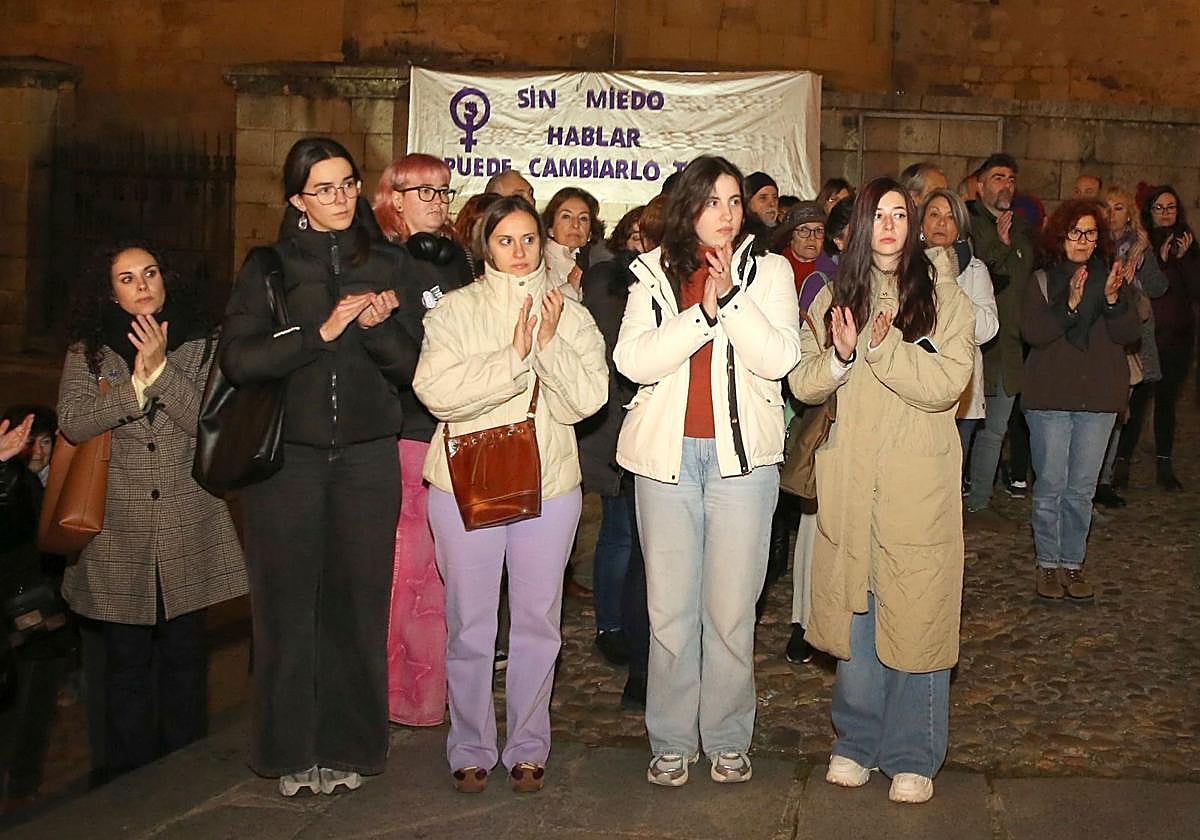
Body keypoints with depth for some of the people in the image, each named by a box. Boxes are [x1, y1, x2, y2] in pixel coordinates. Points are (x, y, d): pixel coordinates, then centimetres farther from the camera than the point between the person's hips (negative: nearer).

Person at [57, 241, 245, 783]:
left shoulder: (201, 345, 6)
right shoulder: (88, 350, 7)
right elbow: (72, 425, -6)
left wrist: (161, 368, -15)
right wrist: (137, 382, -15)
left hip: (189, 528, 0)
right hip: (119, 529, 0)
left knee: (184, 651, 5)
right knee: (127, 656, 3)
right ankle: (128, 775, 16)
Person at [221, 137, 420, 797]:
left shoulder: (390, 265, 11)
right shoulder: (269, 266, 7)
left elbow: (415, 365, 6)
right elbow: (238, 359, -6)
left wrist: (379, 326, -13)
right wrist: (321, 331, -13)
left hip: (367, 453, 1)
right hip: (287, 454, -1)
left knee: (358, 600, 1)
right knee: (288, 602, 0)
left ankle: (349, 747, 13)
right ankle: (291, 750, 12)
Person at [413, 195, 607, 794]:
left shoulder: (569, 314, 7)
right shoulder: (454, 311, 1)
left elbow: (587, 398, -4)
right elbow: (436, 391, -14)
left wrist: (549, 343, -17)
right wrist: (514, 356, -18)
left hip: (548, 484, 2)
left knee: (537, 622, 8)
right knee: (469, 625, 4)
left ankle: (528, 746, 22)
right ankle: (470, 749, 19)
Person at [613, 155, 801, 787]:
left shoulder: (769, 272, 6)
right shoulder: (654, 273, 7)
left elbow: (780, 357, -8)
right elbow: (631, 359, -8)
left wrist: (731, 296, -15)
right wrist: (703, 312, -15)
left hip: (742, 455, 0)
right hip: (666, 454, 1)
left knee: (731, 608, 3)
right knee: (669, 608, 5)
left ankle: (727, 739, 17)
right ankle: (672, 741, 16)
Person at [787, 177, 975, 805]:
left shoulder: (942, 294, 1)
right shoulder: (836, 296, 10)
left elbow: (947, 383, -12)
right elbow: (802, 382, 5)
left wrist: (882, 345, -22)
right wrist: (840, 355, -13)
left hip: (919, 483, -3)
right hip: (849, 482, 3)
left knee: (915, 618, 1)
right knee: (855, 614, 10)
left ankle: (912, 757, 15)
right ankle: (857, 741, 25)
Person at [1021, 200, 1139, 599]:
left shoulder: (1109, 277, 7)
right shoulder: (1043, 281, 0)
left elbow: (1129, 333, -2)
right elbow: (1032, 332, -13)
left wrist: (1113, 299, -19)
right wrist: (1070, 305, -26)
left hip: (1098, 399, 2)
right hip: (1050, 396, -2)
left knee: (1082, 488, 7)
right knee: (1050, 485, 1)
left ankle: (1072, 563, 17)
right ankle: (1048, 564, 12)